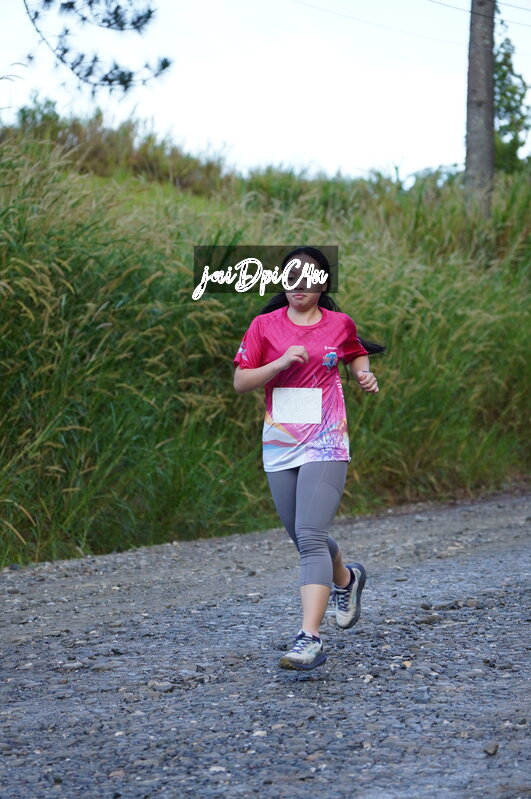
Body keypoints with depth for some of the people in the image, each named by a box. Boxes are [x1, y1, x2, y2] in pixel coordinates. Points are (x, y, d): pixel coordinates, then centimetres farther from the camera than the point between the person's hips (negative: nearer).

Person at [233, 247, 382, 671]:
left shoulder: (340, 324, 4)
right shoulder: (265, 325, 3)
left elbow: (357, 355, 25)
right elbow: (240, 382, 0)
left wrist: (366, 377, 4)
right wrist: (280, 362, -15)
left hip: (325, 445, -3)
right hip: (279, 446, 3)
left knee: (311, 536, -18)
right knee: (303, 538, 14)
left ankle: (310, 637, -23)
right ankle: (346, 578, 48)